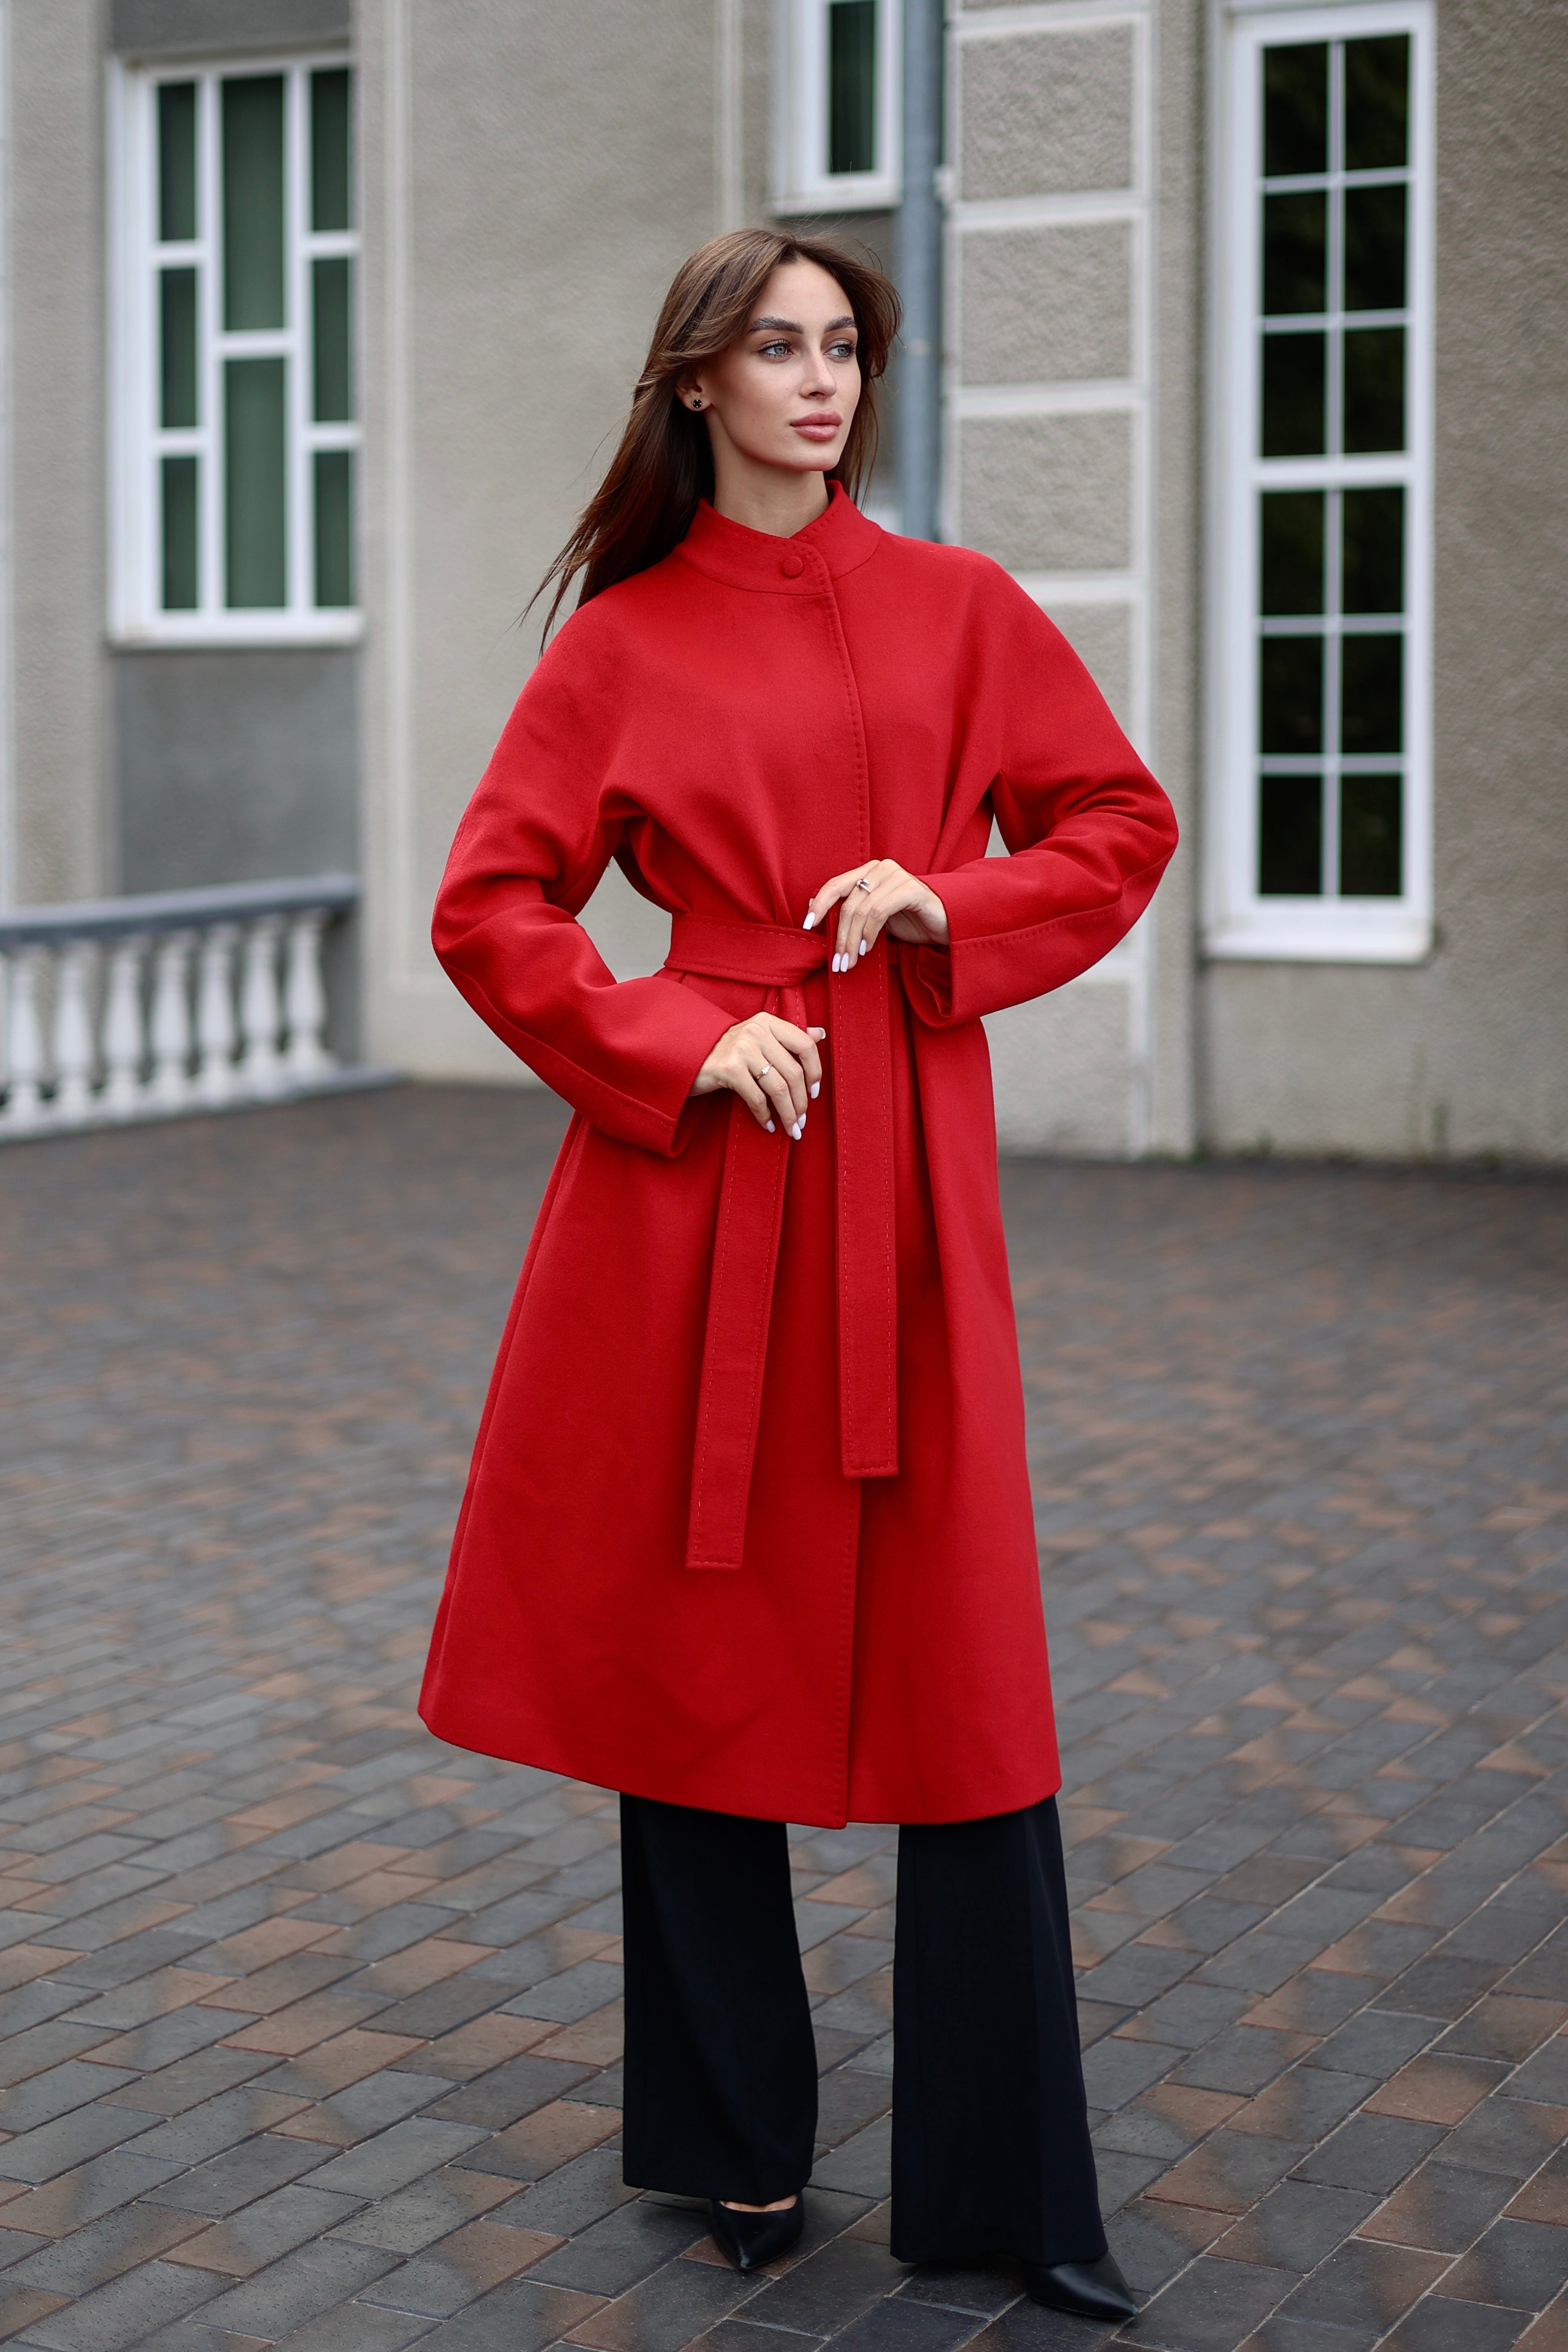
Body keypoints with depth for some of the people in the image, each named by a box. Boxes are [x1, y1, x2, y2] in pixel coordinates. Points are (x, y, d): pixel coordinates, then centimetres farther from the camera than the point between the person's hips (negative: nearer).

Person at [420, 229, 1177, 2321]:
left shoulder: (959, 610, 7)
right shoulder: (626, 642, 3)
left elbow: (1123, 824, 11)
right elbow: (491, 907, 1)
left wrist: (946, 909, -6)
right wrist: (680, 1044, -11)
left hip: (909, 1168, 1)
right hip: (699, 1177, 0)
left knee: (960, 1663, -1)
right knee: (697, 1646, 7)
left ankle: (1001, 2183, 11)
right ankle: (738, 2142, 24)